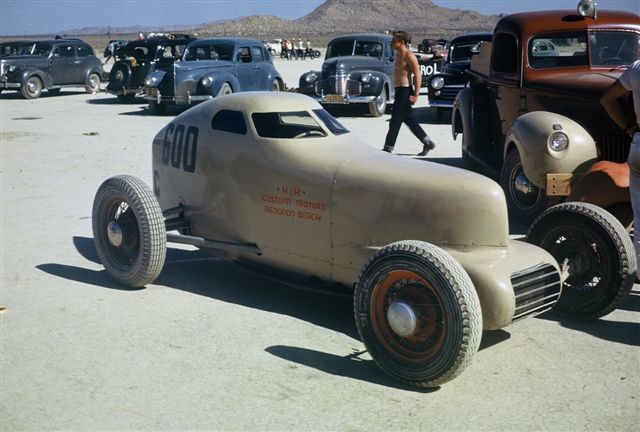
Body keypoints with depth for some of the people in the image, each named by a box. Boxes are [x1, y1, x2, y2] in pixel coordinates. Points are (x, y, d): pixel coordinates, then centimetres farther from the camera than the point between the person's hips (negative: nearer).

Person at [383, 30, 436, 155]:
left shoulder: (409, 56, -13)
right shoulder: (398, 55, 15)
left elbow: (418, 75, -17)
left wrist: (416, 95, -21)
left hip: (405, 91, -10)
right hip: (399, 90, 10)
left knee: (395, 121, -6)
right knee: (409, 120, 13)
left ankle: (388, 148, -2)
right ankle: (428, 143, 20)